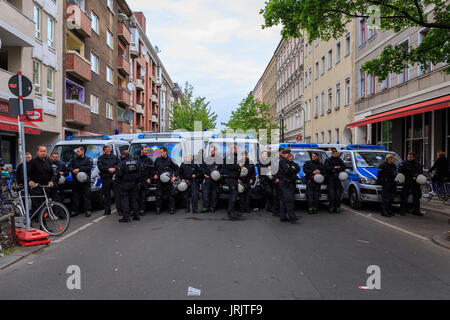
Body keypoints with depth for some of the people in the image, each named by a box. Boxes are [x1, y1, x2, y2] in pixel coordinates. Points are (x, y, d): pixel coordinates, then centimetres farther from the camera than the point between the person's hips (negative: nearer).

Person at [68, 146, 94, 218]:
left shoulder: (88, 159, 4)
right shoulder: (74, 159, 18)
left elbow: (89, 167, -12)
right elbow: (69, 166, 13)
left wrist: (79, 169, -16)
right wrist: (73, 170, -9)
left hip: (85, 181, -4)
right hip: (76, 181, 4)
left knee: (86, 196, -2)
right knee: (75, 196, 5)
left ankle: (87, 211, 2)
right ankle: (74, 211, 11)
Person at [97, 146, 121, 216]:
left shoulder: (115, 157, 14)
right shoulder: (101, 158, 8)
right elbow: (100, 167, -5)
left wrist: (114, 168, -12)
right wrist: (108, 169, -15)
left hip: (114, 178, 0)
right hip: (105, 178, 0)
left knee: (117, 194, -6)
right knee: (106, 195, 6)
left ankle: (119, 210, -3)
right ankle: (107, 210, 16)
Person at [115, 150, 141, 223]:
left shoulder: (122, 163, -14)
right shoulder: (136, 162, 4)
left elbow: (118, 174, -16)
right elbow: (139, 173, 6)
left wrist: (119, 181, 2)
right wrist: (136, 181, 13)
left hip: (125, 184, -5)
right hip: (134, 184, 5)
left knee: (124, 200, 1)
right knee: (134, 199, 13)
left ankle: (126, 217, -2)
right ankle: (136, 215, 16)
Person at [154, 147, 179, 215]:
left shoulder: (170, 160, -1)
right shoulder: (158, 160, 8)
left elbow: (176, 168, 5)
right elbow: (155, 168, 21)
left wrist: (174, 177, -2)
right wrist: (155, 174, 6)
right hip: (159, 181, 2)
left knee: (171, 195, 1)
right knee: (159, 195, 3)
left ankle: (171, 209, 11)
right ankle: (158, 209, 14)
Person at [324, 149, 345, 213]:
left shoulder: (340, 161, 16)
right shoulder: (328, 160, 6)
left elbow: (343, 168, 0)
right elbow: (326, 167, -10)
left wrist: (336, 170, -13)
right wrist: (334, 167, -14)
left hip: (338, 179, 3)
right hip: (330, 179, -3)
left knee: (338, 194, -1)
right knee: (331, 194, -8)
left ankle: (337, 207, 6)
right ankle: (331, 207, -2)